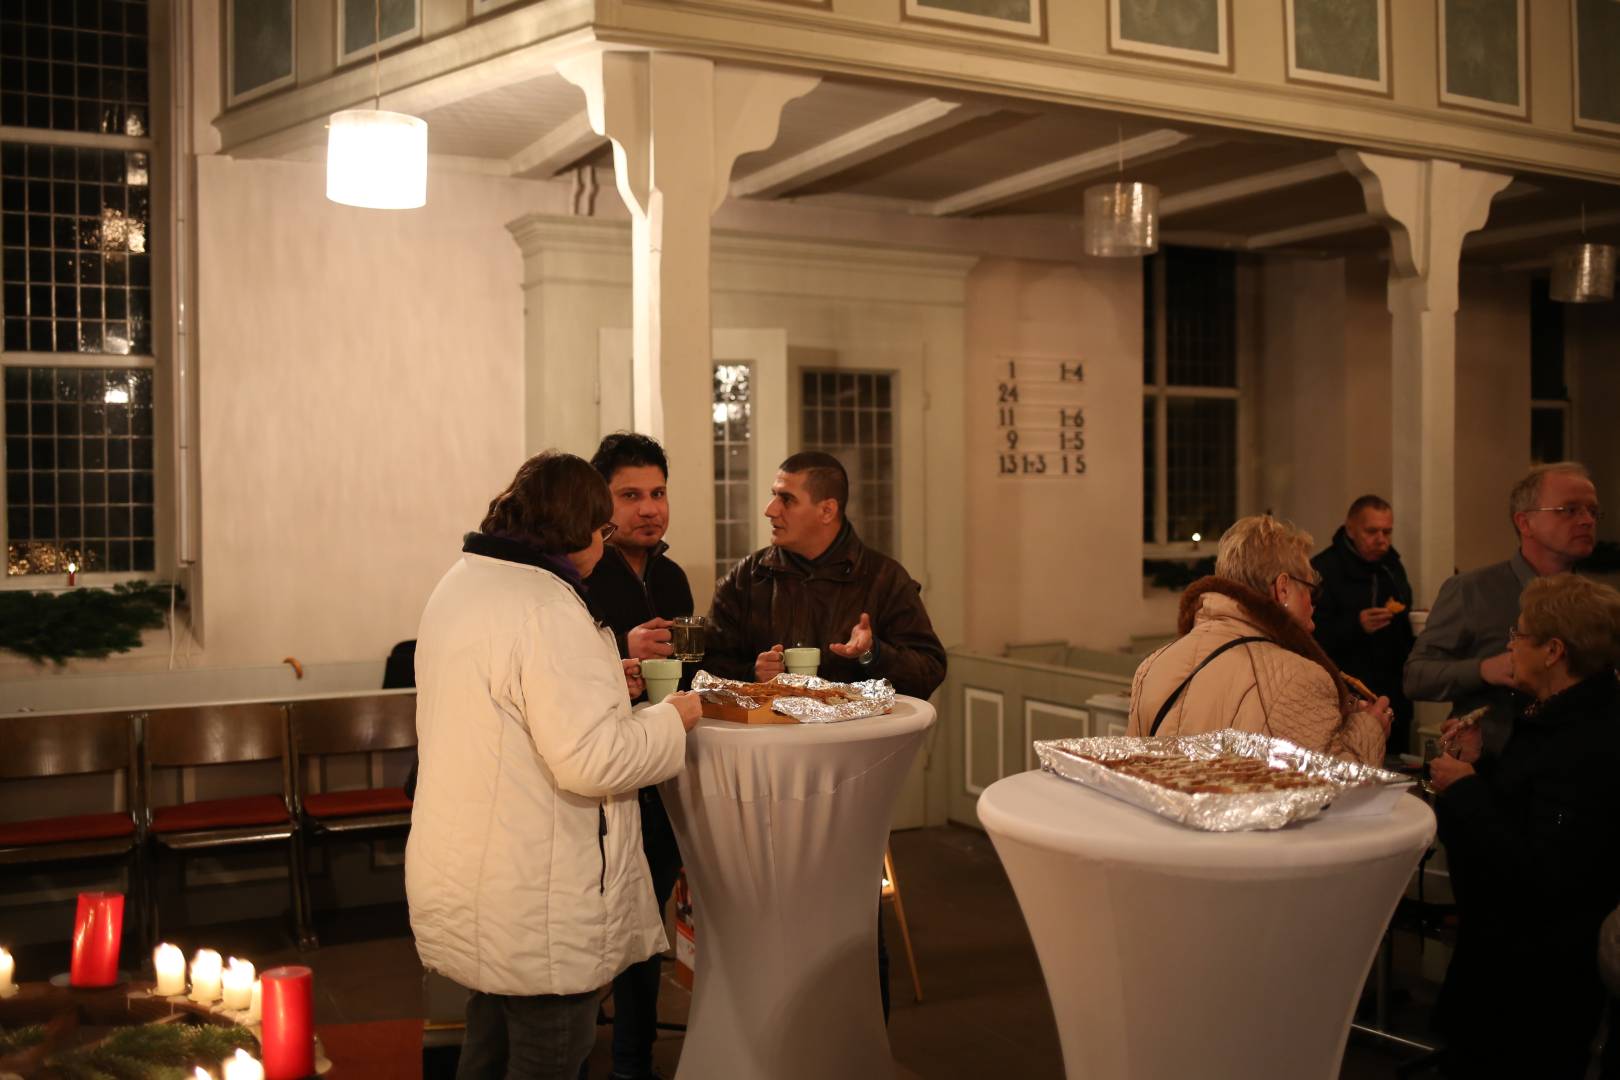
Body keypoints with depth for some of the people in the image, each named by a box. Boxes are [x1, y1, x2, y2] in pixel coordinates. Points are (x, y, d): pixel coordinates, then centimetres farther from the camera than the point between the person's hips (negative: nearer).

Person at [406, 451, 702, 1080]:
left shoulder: (460, 585, 10)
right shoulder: (547, 610, -22)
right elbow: (589, 761, -25)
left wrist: (597, 686, 17)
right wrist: (671, 720, -10)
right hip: (535, 910, -10)